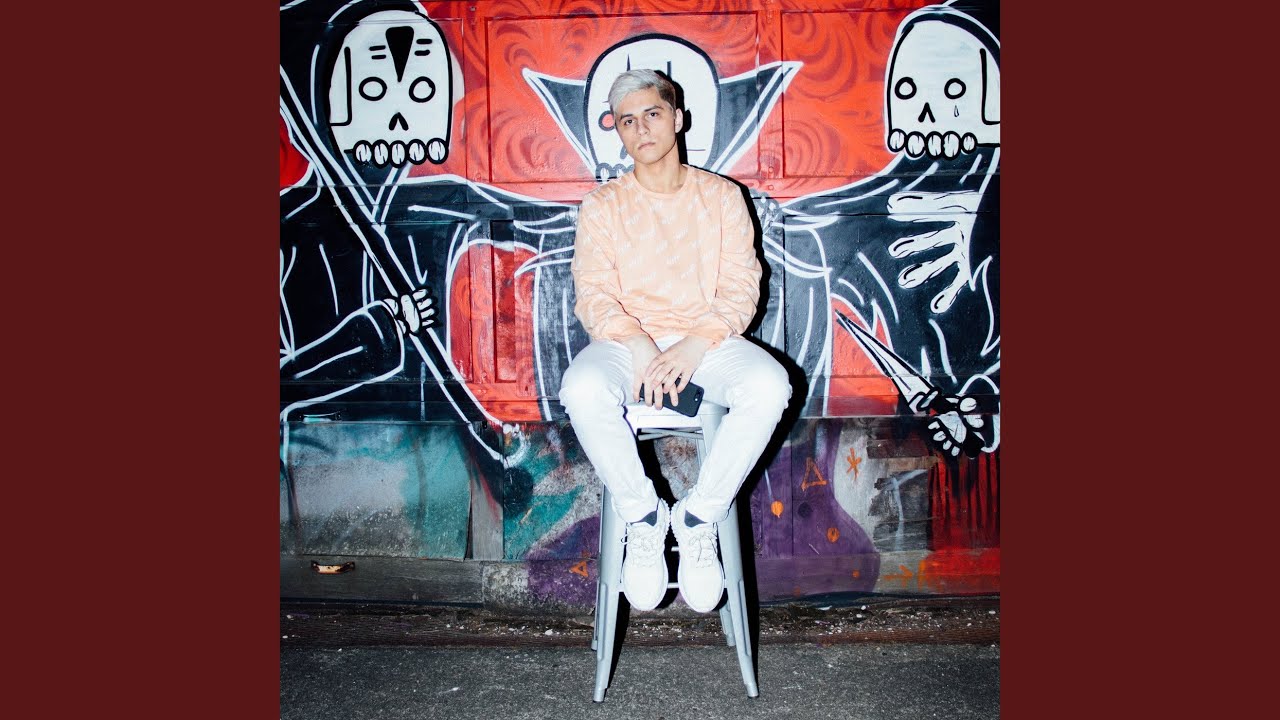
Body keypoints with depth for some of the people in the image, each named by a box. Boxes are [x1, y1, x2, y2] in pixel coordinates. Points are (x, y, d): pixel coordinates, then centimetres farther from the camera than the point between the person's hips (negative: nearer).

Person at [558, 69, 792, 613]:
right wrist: (638, 345, -21)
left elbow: (741, 287, 1)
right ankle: (643, 517, -13)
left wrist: (697, 344, -18)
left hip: (708, 339, 1)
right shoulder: (601, 207, 10)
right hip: (627, 341, 0)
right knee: (581, 389, -35)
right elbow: (593, 296, -1)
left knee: (769, 385, -32)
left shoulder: (722, 196, 11)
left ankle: (700, 517, -15)